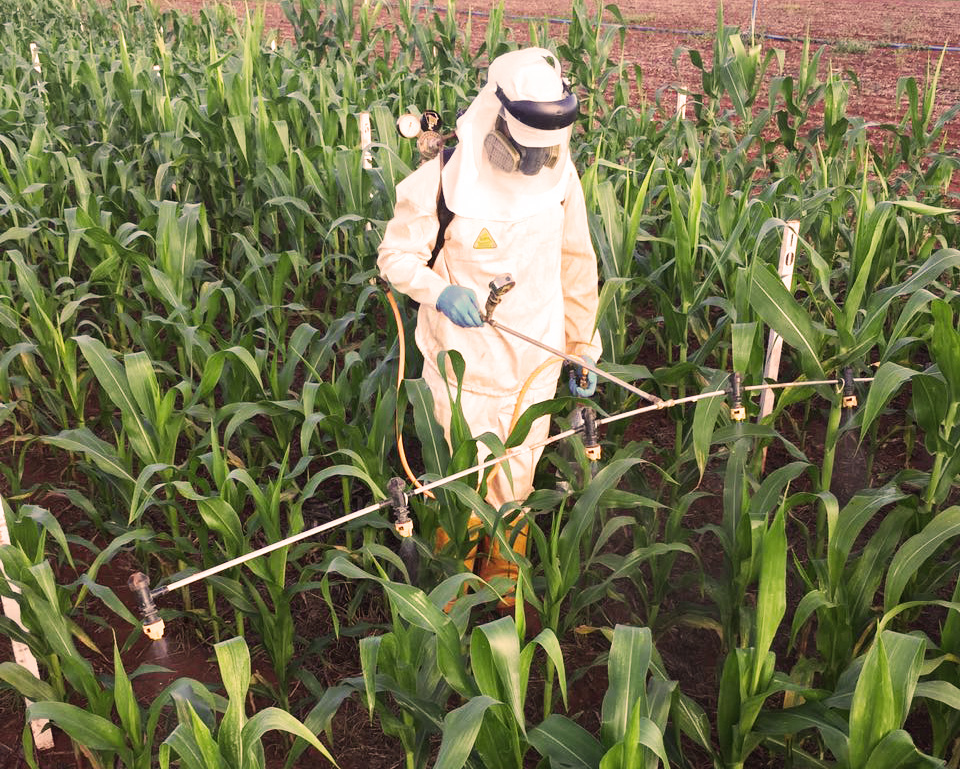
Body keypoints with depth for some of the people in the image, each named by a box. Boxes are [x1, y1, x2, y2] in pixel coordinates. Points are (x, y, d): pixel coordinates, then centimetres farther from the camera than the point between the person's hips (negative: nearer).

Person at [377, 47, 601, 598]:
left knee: (518, 479, 19)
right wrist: (439, 290, -29)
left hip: (536, 362, 4)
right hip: (465, 363, -3)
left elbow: (575, 266, 7)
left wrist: (584, 346, 11)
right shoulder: (441, 179, -18)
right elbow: (396, 254, -8)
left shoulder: (560, 176, -5)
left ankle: (503, 583, 47)